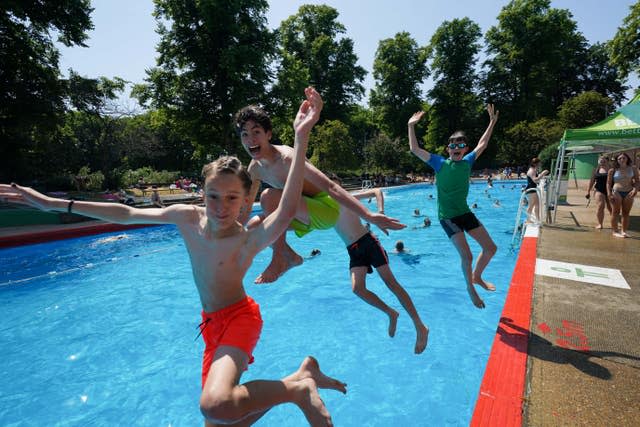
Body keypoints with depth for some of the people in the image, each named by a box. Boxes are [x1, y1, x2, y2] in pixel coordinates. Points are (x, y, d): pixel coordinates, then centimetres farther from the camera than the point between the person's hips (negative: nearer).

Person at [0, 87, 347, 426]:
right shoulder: (186, 217, -9)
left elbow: (286, 213, -47)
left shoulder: (248, 241, -26)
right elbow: (127, 214, 4)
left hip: (239, 318, -6)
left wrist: (301, 136, -52)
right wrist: (53, 204, 7)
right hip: (212, 323, 7)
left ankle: (299, 386, -10)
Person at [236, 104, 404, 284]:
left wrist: (369, 216, -42)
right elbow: (245, 209, 14)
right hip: (306, 216, 8)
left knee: (269, 196, -28)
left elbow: (330, 187, -34)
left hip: (326, 209, -8)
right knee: (253, 226, 2)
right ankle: (291, 257, 18)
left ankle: (280, 258, -12)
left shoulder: (286, 157, -25)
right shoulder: (254, 168, 0)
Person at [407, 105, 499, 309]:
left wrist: (492, 122, 23)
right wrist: (411, 126, -13)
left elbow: (482, 144, 21)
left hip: (465, 213, 6)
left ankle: (477, 276, 33)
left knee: (491, 248, 8)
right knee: (467, 256, -11)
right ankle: (470, 287, 17)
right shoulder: (440, 163, -7)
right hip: (447, 216, -6)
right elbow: (415, 149, -11)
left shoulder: (467, 162, 5)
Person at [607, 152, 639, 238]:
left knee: (626, 213, 6)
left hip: (629, 193, 3)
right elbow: (608, 183, -1)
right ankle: (615, 231, 6)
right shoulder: (612, 170, -1)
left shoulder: (633, 169, 6)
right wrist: (609, 194, -9)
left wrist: (635, 189, -11)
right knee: (615, 212, 0)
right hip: (616, 192, -3)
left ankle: (624, 231, 13)